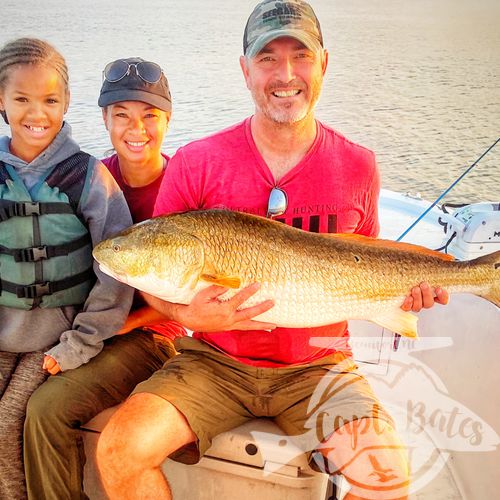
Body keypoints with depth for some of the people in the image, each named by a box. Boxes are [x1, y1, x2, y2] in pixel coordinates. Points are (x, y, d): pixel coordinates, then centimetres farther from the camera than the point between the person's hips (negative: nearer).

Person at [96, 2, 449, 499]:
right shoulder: (195, 164, -6)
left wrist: (400, 288, -6)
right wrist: (188, 313, -21)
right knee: (119, 450, -20)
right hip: (215, 360, 0)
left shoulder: (357, 166, -1)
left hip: (316, 366, 1)